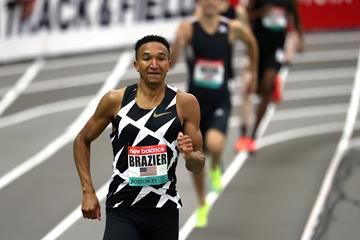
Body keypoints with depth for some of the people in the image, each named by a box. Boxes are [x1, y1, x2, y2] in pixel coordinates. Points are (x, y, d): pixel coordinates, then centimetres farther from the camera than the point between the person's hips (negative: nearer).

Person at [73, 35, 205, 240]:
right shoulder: (115, 100, -2)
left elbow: (198, 166, 4)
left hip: (165, 210, 2)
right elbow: (82, 141, 11)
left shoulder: (185, 103, -1)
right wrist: (88, 192, 3)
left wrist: (190, 155, -20)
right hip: (123, 209, -2)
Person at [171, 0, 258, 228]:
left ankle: (216, 168, 8)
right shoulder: (189, 27, -11)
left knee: (215, 144, -29)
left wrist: (254, 74, 24)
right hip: (195, 100, 1)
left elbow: (251, 42, 16)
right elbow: (171, 61, -22)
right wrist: (180, 39, -39)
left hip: (220, 101, -1)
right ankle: (202, 204, 35)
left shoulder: (233, 28, -8)